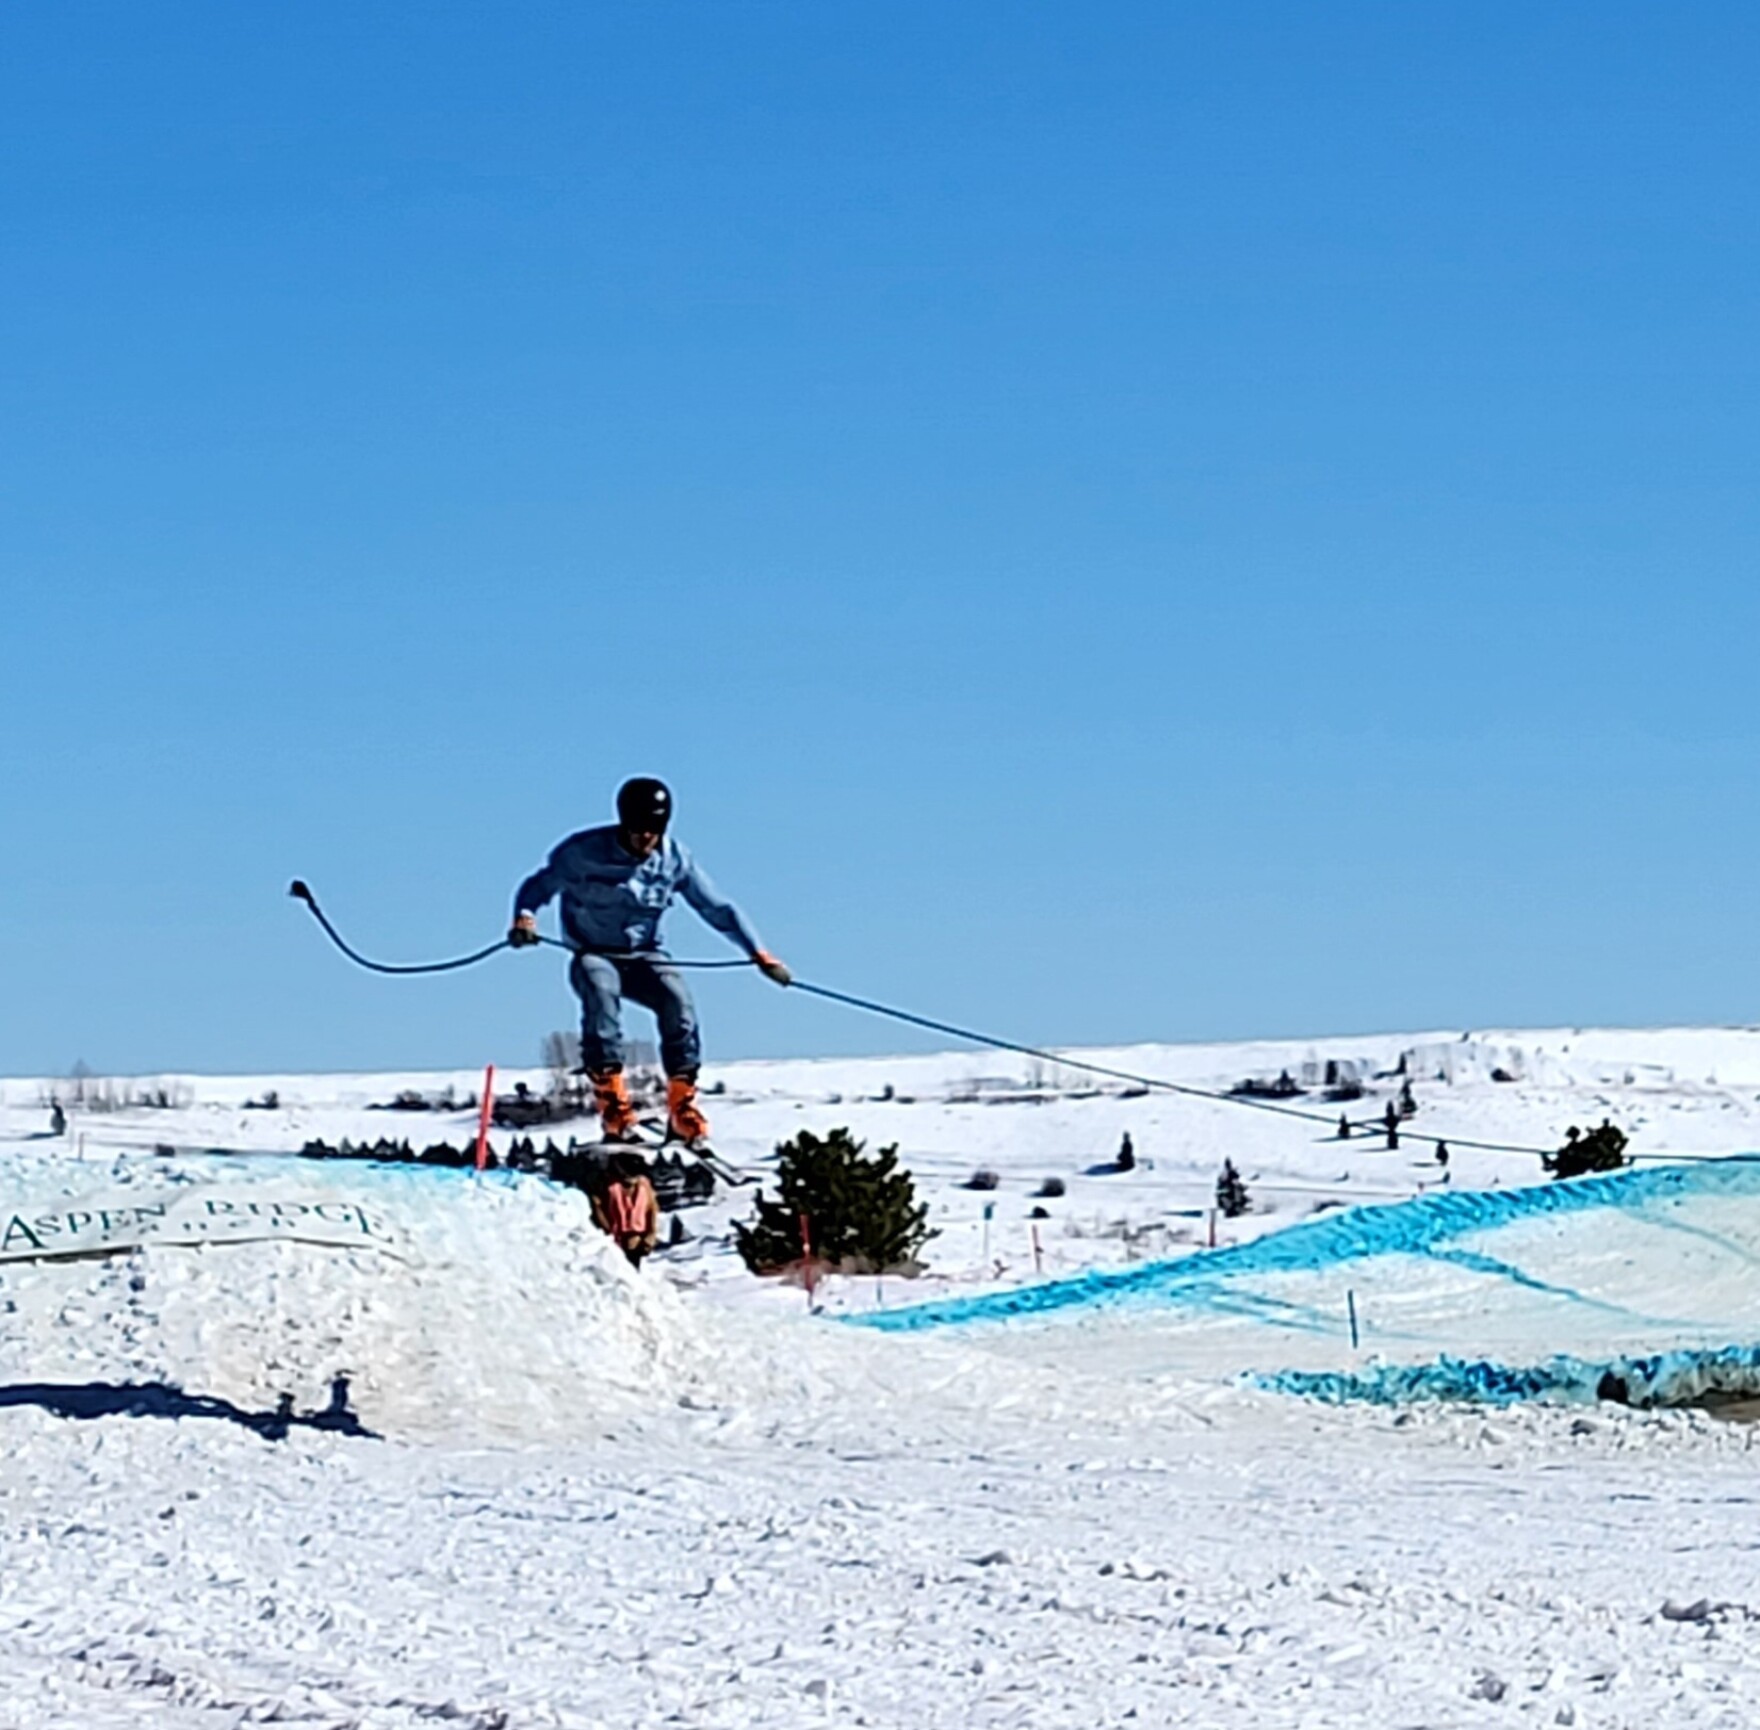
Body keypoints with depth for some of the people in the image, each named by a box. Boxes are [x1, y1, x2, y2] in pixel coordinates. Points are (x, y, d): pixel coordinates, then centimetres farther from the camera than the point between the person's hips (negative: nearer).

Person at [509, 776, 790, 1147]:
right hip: (594, 955, -2)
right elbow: (538, 886, -5)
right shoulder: (584, 852, -14)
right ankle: (615, 1114, -36)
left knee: (678, 1001, -27)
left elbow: (718, 909, 0)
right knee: (601, 992, -36)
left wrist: (760, 955, -5)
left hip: (644, 956, 2)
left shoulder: (674, 858, -6)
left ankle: (683, 1114, -17)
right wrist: (524, 917, -27)